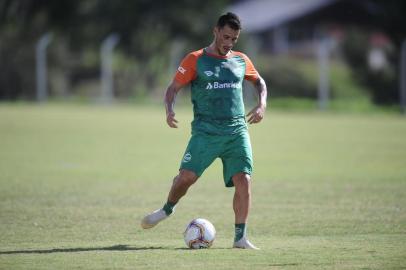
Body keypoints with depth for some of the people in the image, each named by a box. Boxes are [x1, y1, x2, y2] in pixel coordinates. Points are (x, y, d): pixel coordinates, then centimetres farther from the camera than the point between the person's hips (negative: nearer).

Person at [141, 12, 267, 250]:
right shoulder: (196, 60, 2)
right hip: (206, 131, -3)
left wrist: (262, 105, 10)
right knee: (186, 176, -13)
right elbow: (174, 88, 3)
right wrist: (170, 110, -16)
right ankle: (168, 209, 19)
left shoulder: (241, 60, 13)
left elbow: (259, 81, 29)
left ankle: (240, 237, -5)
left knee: (243, 180, -12)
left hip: (238, 131, 3)